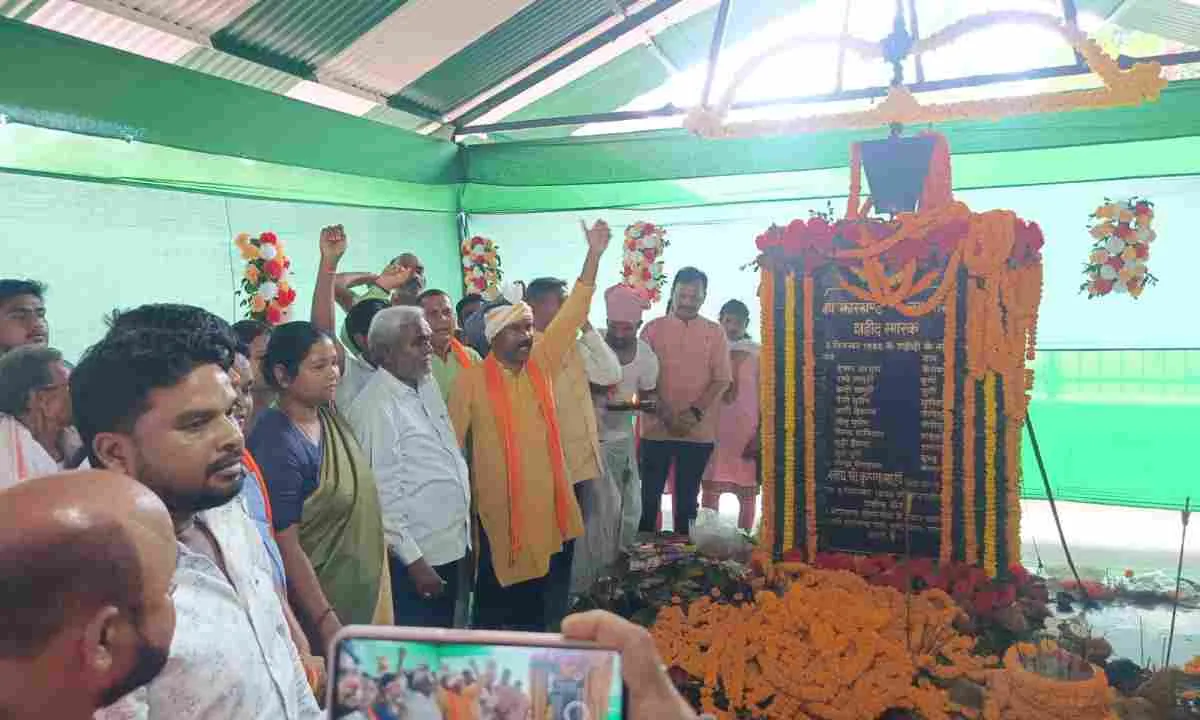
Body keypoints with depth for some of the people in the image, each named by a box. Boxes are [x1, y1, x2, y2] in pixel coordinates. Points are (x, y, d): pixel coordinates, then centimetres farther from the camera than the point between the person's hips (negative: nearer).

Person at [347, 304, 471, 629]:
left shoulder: (428, 385, 7)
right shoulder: (376, 405, -18)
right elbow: (382, 494, -20)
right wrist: (413, 559, -18)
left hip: (451, 546, 8)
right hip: (417, 557, -8)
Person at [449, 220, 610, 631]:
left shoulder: (541, 364, 2)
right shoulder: (472, 380, -8)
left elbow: (573, 312, 0)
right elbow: (451, 439, -4)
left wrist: (594, 255, -5)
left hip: (543, 499, 4)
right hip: (497, 503, -4)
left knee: (536, 588, 17)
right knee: (494, 589, 7)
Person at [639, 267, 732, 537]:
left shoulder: (715, 333, 5)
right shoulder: (653, 329, 3)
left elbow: (721, 379, 0)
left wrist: (695, 413, -13)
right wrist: (667, 415, -12)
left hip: (698, 431, 1)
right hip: (657, 428, 0)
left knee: (688, 498, 10)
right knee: (649, 495, 4)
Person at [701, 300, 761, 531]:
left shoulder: (757, 354, 3)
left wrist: (760, 434, -5)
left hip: (748, 431, -1)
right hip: (715, 430, 1)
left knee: (747, 493, 2)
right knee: (710, 490, -2)